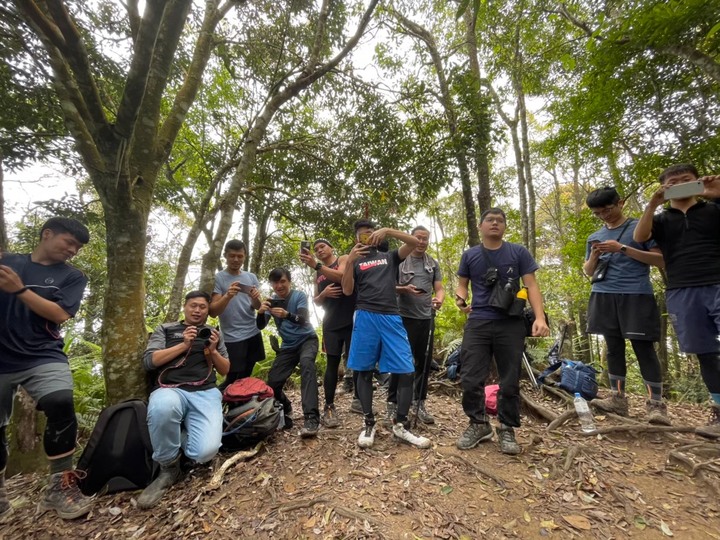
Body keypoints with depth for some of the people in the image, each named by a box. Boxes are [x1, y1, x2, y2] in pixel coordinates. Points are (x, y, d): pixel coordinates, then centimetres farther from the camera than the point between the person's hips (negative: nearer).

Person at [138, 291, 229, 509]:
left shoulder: (213, 334, 20)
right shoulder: (165, 330, 15)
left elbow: (225, 370, 16)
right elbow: (149, 361, 1)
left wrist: (213, 351, -2)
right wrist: (184, 345, -7)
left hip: (206, 393, 1)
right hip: (170, 389, -1)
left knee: (206, 450, -26)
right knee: (163, 407, -41)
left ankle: (178, 439, 12)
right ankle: (168, 467, -11)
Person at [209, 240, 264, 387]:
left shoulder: (251, 277, 7)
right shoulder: (217, 278, -6)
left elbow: (257, 307, 6)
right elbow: (213, 312, -12)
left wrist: (256, 299, -17)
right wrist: (227, 296, -30)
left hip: (253, 334, 5)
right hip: (232, 338, -4)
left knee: (245, 378, 14)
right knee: (233, 380, 0)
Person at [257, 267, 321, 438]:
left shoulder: (299, 296, -13)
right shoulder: (272, 301, -1)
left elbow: (303, 320, -28)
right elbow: (260, 326, -11)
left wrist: (287, 314, -50)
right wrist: (261, 312, -34)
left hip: (307, 339, -4)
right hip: (288, 346, 5)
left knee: (306, 363, -36)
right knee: (272, 382, -5)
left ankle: (312, 417, -39)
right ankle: (284, 410, 28)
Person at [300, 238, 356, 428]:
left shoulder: (344, 259, 6)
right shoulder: (318, 274, 20)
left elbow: (341, 276, -17)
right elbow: (316, 301, 19)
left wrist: (315, 264, -24)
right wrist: (323, 294, -4)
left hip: (351, 319, -3)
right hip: (331, 323, 4)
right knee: (332, 363, 0)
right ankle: (329, 407, 3)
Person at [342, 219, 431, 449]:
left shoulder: (390, 256, 18)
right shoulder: (355, 261, 17)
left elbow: (414, 242, 4)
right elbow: (347, 290, 4)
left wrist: (387, 230, -8)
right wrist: (350, 261, -9)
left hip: (391, 317, 1)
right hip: (365, 317, 0)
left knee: (406, 371, -4)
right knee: (364, 371, 2)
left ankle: (400, 425, 9)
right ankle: (369, 424, 15)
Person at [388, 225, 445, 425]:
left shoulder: (433, 264, 12)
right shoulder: (399, 261, 1)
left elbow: (439, 288, 8)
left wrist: (439, 299, -14)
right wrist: (404, 289, -19)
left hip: (426, 318, 4)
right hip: (404, 318, -4)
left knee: (424, 362, 9)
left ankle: (419, 403, 23)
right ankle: (393, 402, 13)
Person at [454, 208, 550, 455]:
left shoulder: (519, 252, 5)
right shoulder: (470, 255, 8)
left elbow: (531, 285, 2)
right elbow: (462, 284, 12)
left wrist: (540, 317, -12)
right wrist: (460, 298, -11)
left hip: (511, 324, 0)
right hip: (477, 323, 1)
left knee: (510, 381, 5)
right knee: (471, 379, -1)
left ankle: (507, 429, 23)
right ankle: (478, 424, 19)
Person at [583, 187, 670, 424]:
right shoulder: (595, 237, 16)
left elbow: (661, 259, -3)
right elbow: (588, 272, 18)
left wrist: (623, 248, -14)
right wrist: (594, 256, -4)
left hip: (636, 295, -4)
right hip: (604, 297, 4)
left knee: (643, 348, -4)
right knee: (614, 348, 7)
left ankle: (656, 404, 3)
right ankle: (618, 398, 12)